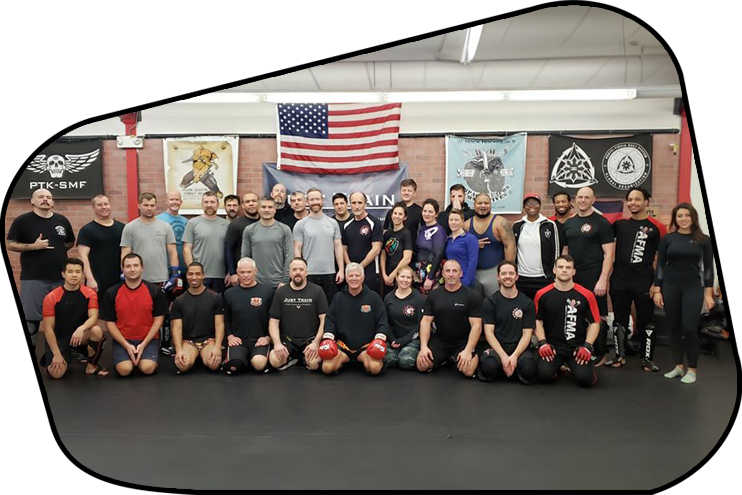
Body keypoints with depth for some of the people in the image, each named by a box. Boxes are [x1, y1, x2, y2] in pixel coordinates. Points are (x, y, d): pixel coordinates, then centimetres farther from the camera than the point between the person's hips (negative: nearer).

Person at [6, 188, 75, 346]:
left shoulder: (62, 220, 9)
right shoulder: (22, 220, -2)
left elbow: (70, 242, 21)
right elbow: (9, 244, -4)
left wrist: (58, 247, 3)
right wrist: (33, 246, -16)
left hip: (60, 278, 4)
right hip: (33, 279, -4)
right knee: (30, 319, 1)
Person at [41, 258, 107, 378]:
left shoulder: (90, 294, -7)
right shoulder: (51, 297, -12)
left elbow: (93, 317, -17)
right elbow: (48, 328, -11)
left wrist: (81, 329, -40)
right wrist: (57, 354, -16)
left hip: (80, 335, 1)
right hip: (59, 337, -1)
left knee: (97, 331, -32)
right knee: (56, 373, -19)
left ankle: (91, 366, -8)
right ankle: (51, 359, 19)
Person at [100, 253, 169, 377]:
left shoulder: (155, 291, -2)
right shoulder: (111, 293, -1)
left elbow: (158, 319, -1)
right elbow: (110, 322, 1)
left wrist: (143, 344, -10)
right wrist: (127, 346, -10)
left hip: (148, 340, 0)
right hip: (122, 340, 0)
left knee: (148, 368, -23)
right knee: (124, 369, -23)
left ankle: (140, 358, 11)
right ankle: (131, 358, 11)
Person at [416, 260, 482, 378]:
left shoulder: (471, 296, -5)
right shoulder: (433, 295, 4)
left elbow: (476, 326, -10)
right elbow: (425, 322, 1)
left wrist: (468, 351, -22)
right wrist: (423, 346, -13)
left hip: (463, 342, -2)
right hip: (439, 340, 3)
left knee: (468, 371, -27)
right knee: (422, 365, -18)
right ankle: (444, 359, 13)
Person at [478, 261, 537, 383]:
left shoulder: (528, 303, 6)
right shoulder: (489, 302, 4)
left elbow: (527, 334, 1)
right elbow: (489, 333, -3)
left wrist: (514, 356, -16)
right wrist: (503, 356, -17)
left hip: (519, 348, 1)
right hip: (497, 347, -1)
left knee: (529, 370, -32)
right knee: (489, 367, -34)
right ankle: (501, 365, 2)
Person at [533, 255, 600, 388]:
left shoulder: (586, 295, -2)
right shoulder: (542, 294, 0)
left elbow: (595, 322, 3)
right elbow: (537, 320, 8)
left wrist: (587, 346, -7)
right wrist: (542, 342, -5)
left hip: (578, 347, 0)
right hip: (552, 346, 0)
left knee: (585, 378, -21)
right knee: (544, 375, -23)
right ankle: (557, 365, 14)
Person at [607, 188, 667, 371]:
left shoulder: (657, 227, -3)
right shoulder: (619, 223, 7)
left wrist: (657, 282, -7)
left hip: (644, 281, -3)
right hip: (619, 280, 3)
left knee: (646, 321, 5)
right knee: (620, 320, 12)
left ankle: (647, 359, 17)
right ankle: (619, 356, 23)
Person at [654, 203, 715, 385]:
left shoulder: (703, 240, 1)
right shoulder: (667, 239, 3)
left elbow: (708, 268, 2)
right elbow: (660, 265, 4)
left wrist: (708, 293, -2)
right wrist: (657, 290, 0)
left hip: (693, 288, -2)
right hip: (670, 287, 2)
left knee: (689, 328, -7)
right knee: (673, 328, 6)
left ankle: (692, 369, 8)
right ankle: (678, 366, 18)